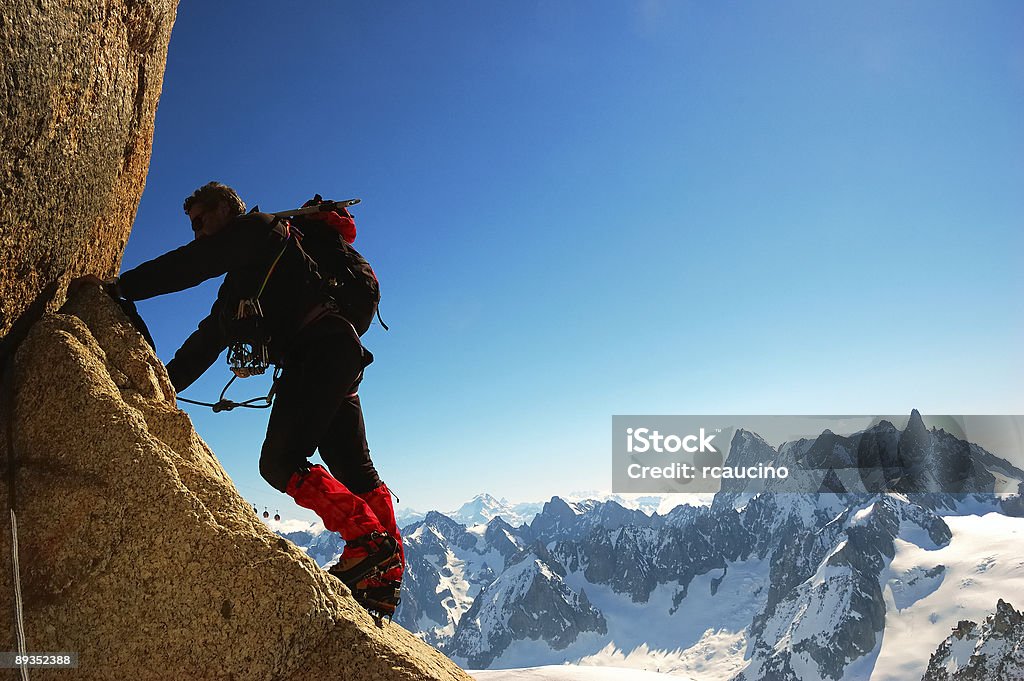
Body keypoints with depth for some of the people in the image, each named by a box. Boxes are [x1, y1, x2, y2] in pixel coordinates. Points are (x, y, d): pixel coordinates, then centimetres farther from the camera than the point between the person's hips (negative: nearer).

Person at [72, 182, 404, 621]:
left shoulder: (260, 228, 8)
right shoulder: (239, 284, 34)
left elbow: (194, 264, -4)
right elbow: (206, 342, 33)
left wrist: (119, 287, -2)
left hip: (323, 346, -9)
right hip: (336, 357, 9)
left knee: (279, 462, -17)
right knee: (355, 471, 2)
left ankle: (371, 538, -20)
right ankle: (384, 578, 1)